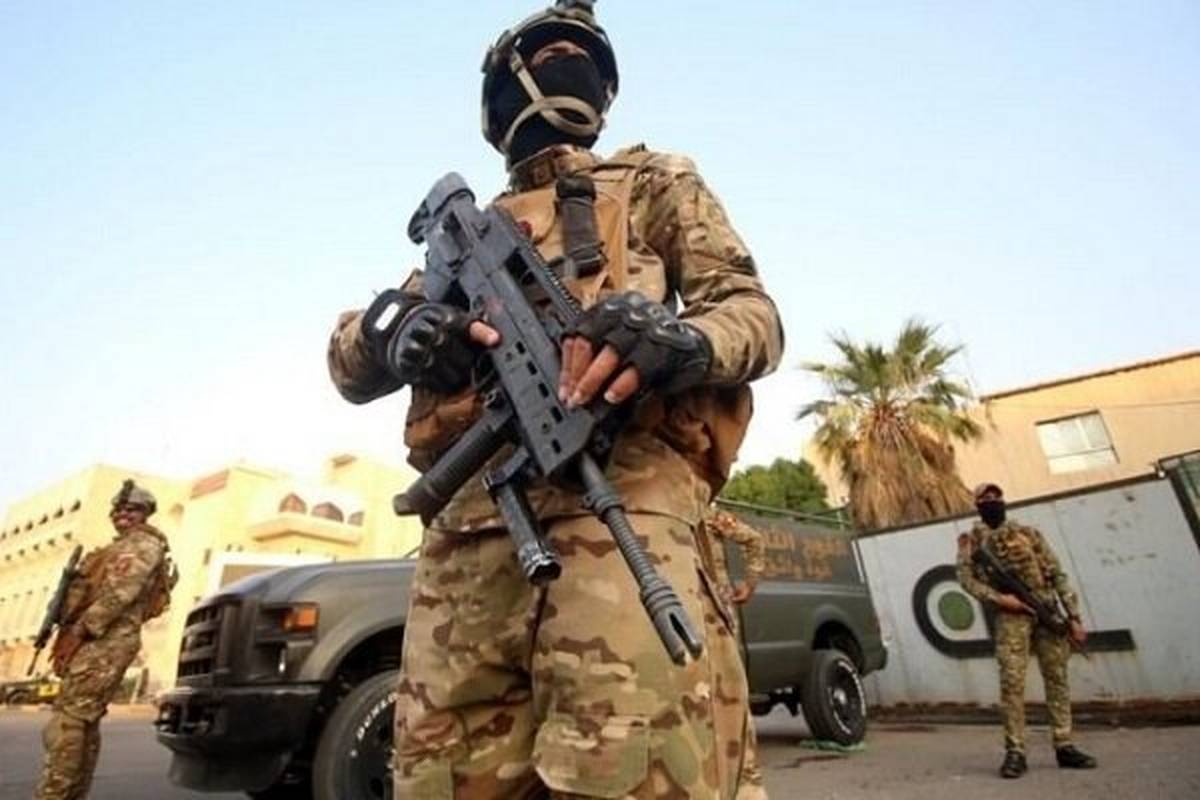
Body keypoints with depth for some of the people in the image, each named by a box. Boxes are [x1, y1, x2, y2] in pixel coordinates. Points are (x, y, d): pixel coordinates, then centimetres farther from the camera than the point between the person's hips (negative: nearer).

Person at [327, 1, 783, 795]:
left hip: (617, 489, -3)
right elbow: (348, 361, 23)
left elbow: (756, 315, 13)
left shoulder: (654, 182, 25)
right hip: (469, 516, 4)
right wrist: (393, 330, -3)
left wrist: (681, 338, -13)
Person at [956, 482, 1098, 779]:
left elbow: (1057, 575, 11)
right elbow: (966, 578, -2)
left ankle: (1064, 746, 17)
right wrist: (997, 598, -17)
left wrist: (1074, 616, 4)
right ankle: (1015, 752, -3)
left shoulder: (1029, 533, 14)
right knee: (1012, 682, -8)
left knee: (1057, 679, 6)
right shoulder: (973, 540, 7)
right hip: (1011, 616, -3)